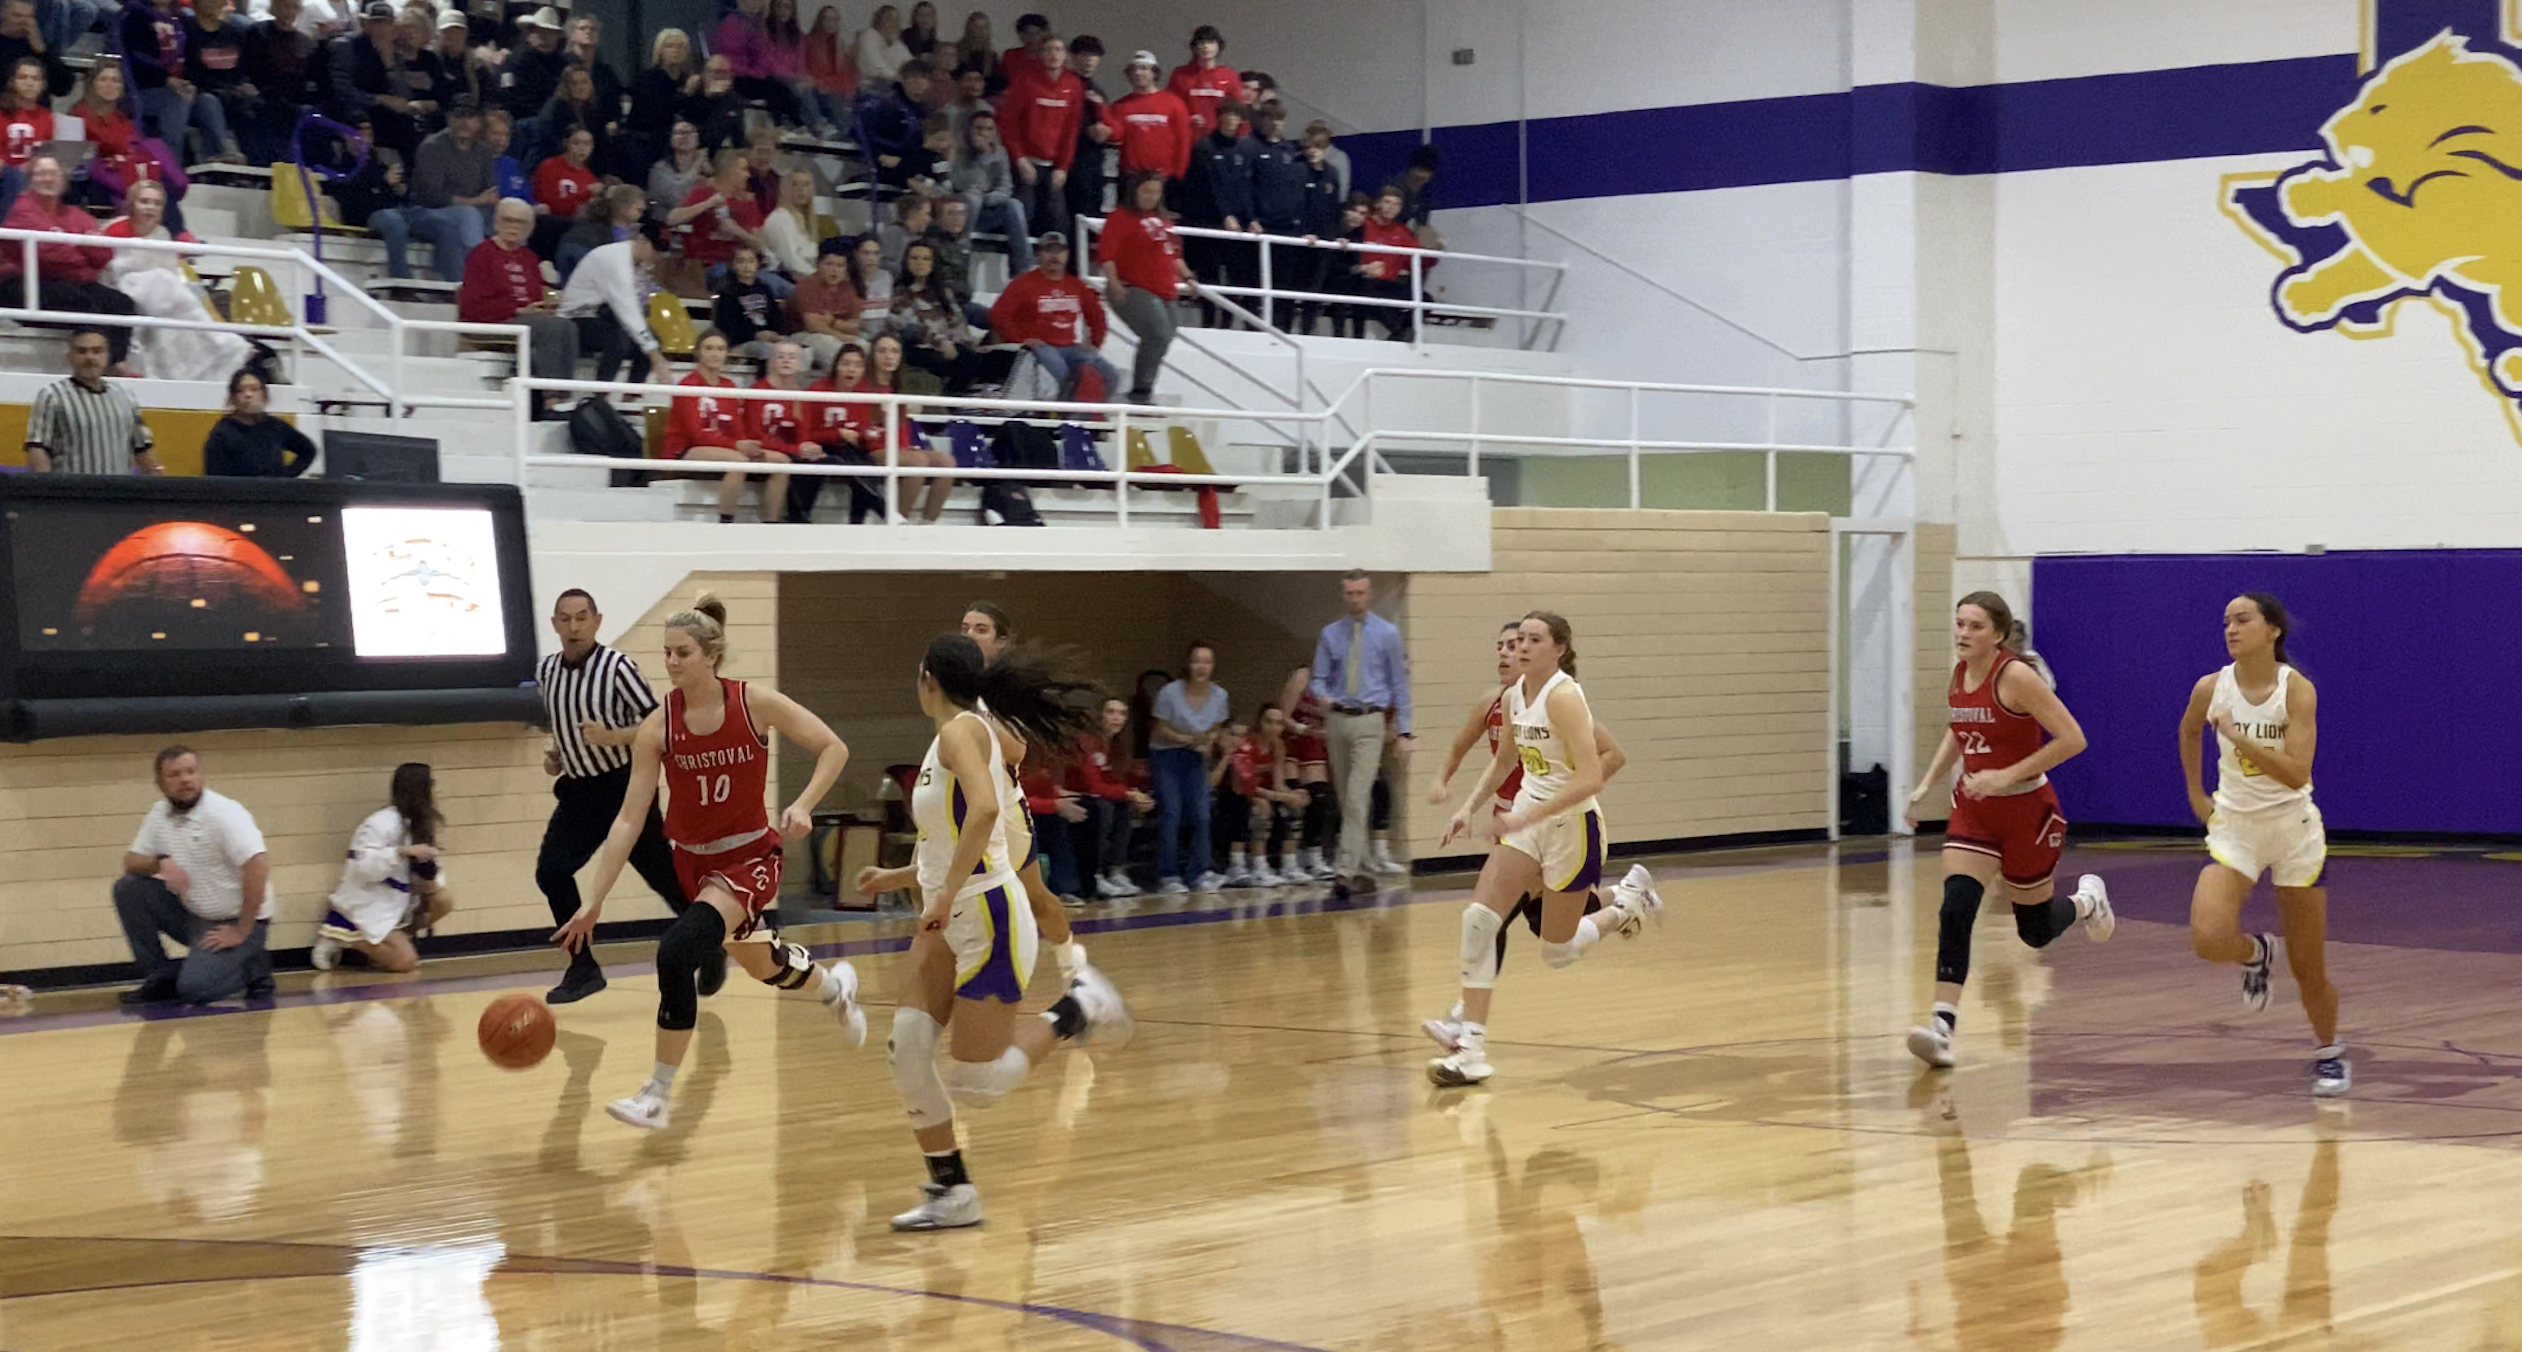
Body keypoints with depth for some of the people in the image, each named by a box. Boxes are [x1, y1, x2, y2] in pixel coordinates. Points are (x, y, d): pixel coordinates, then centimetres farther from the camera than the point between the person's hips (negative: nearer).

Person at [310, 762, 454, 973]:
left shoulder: (417, 824, 7)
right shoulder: (382, 823, -21)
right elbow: (363, 866, -30)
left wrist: (431, 880, -13)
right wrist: (402, 852, -36)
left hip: (392, 903, 9)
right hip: (363, 907, -9)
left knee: (443, 902, -5)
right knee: (406, 962, -15)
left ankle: (378, 945, 1)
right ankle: (340, 939, -1)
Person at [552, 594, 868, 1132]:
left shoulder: (755, 704, -16)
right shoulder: (658, 726, -12)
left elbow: (834, 749, -6)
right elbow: (629, 819, -12)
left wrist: (803, 805, -22)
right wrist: (593, 901, -16)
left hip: (751, 857, -4)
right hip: (693, 861, 4)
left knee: (676, 951, -26)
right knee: (760, 964, 24)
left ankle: (656, 1097, -15)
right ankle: (835, 986, 61)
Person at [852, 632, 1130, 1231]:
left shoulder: (962, 730, -13)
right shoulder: (963, 735, 16)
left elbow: (986, 808, -32)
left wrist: (948, 893, -31)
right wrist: (900, 877, 28)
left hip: (987, 918, -9)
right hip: (945, 923, 9)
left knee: (972, 1083, -5)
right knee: (907, 1053, -2)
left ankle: (1074, 1012, 11)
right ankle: (950, 1192, 6)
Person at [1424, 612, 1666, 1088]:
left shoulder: (1564, 697, -20)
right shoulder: (1514, 696, 3)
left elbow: (1591, 779, -27)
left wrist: (1529, 816, -30)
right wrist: (1470, 808, 11)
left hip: (1572, 825, -7)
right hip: (1527, 820, 7)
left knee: (1557, 952, 7)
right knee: (1478, 918, -11)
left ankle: (1627, 903, 34)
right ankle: (1471, 1046, -9)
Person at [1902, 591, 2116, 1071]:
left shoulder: (2015, 677, -20)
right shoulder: (1960, 673, 1)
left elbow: (2072, 739, -22)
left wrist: (2008, 776, -24)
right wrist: (1927, 785, 12)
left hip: (2026, 810, -5)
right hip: (1974, 809, 5)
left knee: (2035, 930, 11)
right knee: (1955, 910, -17)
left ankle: (2087, 900, 46)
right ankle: (1942, 1026, -23)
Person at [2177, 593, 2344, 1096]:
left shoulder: (2297, 689, -15)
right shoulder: (2211, 688, -7)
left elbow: (2296, 774, -25)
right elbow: (2188, 732, 18)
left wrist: (2239, 737, -32)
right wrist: (2194, 792, 18)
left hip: (2294, 831, -2)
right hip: (2235, 827, 2)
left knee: (2308, 968, 6)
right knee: (2208, 938, -23)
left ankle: (2328, 1051, 32)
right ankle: (2255, 953, 12)